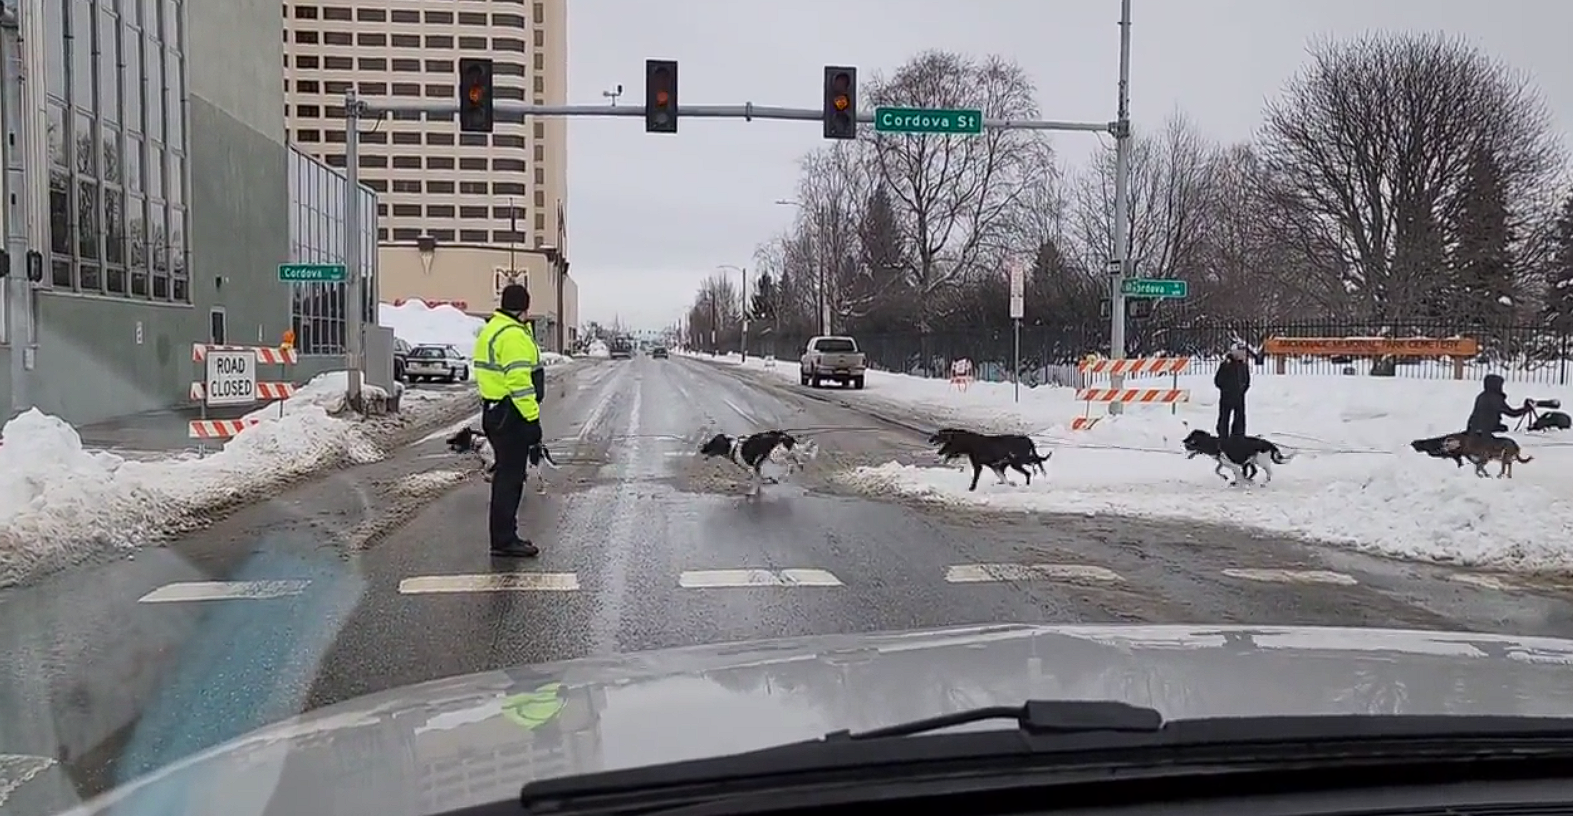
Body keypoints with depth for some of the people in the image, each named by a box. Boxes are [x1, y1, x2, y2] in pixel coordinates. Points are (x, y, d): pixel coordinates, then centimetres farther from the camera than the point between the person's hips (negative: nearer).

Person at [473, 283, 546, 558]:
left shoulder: (490, 330, 15)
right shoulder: (514, 335, -18)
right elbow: (519, 381, -24)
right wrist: (532, 418, -22)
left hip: (493, 412, 10)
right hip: (511, 416, -10)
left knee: (506, 476, 16)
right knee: (510, 478, -5)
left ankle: (504, 536, 23)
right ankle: (504, 541, -1)